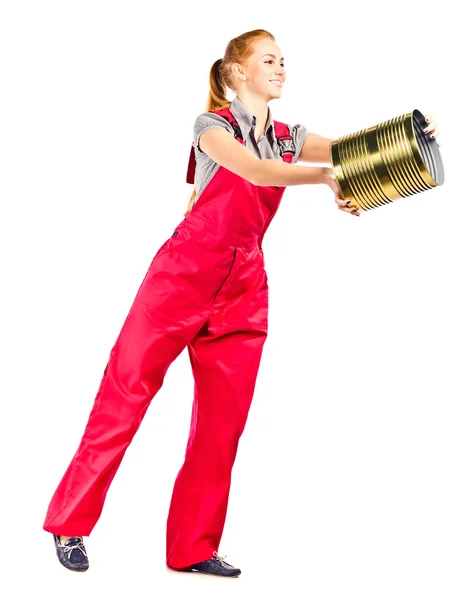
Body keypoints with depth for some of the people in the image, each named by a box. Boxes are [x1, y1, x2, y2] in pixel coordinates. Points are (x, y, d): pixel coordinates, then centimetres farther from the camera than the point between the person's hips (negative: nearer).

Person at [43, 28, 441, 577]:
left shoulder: (288, 137, 13)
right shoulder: (212, 124, -4)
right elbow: (254, 169, -23)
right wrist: (324, 176, -33)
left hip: (244, 285, 6)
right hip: (186, 270, -5)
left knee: (224, 417, 2)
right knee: (126, 391, -6)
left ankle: (193, 548, 10)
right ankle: (70, 523, 5)